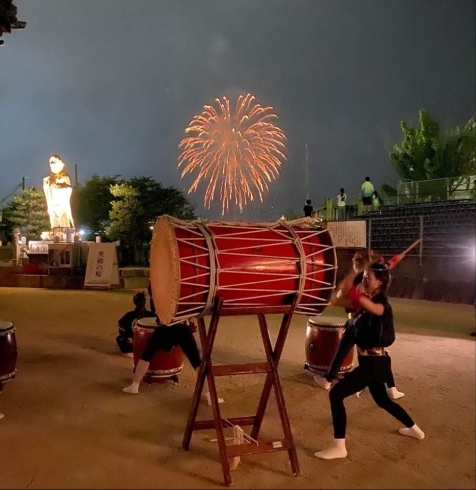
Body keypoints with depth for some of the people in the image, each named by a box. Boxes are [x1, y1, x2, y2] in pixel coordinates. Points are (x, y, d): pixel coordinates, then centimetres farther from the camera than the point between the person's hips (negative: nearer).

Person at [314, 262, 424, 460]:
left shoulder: (383, 304, -19)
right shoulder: (368, 301, 10)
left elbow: (373, 308, -44)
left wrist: (351, 291, -51)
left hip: (374, 363, -10)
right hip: (371, 362, 10)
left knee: (336, 394, -13)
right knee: (382, 400, 27)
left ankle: (339, 447, -7)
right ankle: (414, 429, 48)